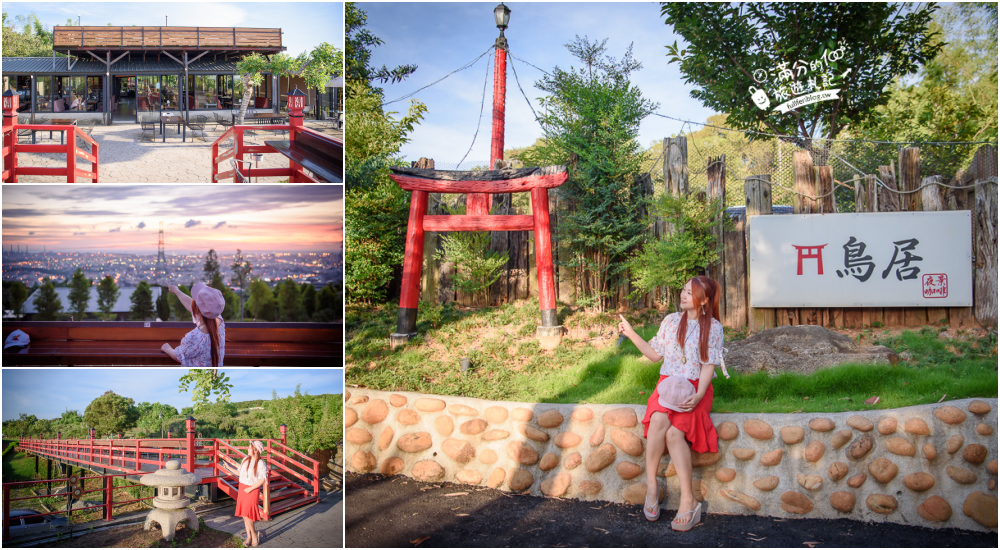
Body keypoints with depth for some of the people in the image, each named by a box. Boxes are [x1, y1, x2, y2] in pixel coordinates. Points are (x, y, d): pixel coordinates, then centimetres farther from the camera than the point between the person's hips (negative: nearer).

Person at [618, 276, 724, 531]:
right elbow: (655, 354, 19)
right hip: (668, 383, 2)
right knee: (659, 419, -33)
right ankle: (651, 483, -21)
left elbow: (708, 365, -2)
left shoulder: (713, 327, 4)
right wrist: (631, 333, 11)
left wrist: (698, 395, -18)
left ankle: (687, 500, -25)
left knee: (674, 432, -30)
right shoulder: (671, 321, 13)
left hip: (696, 387, -2)